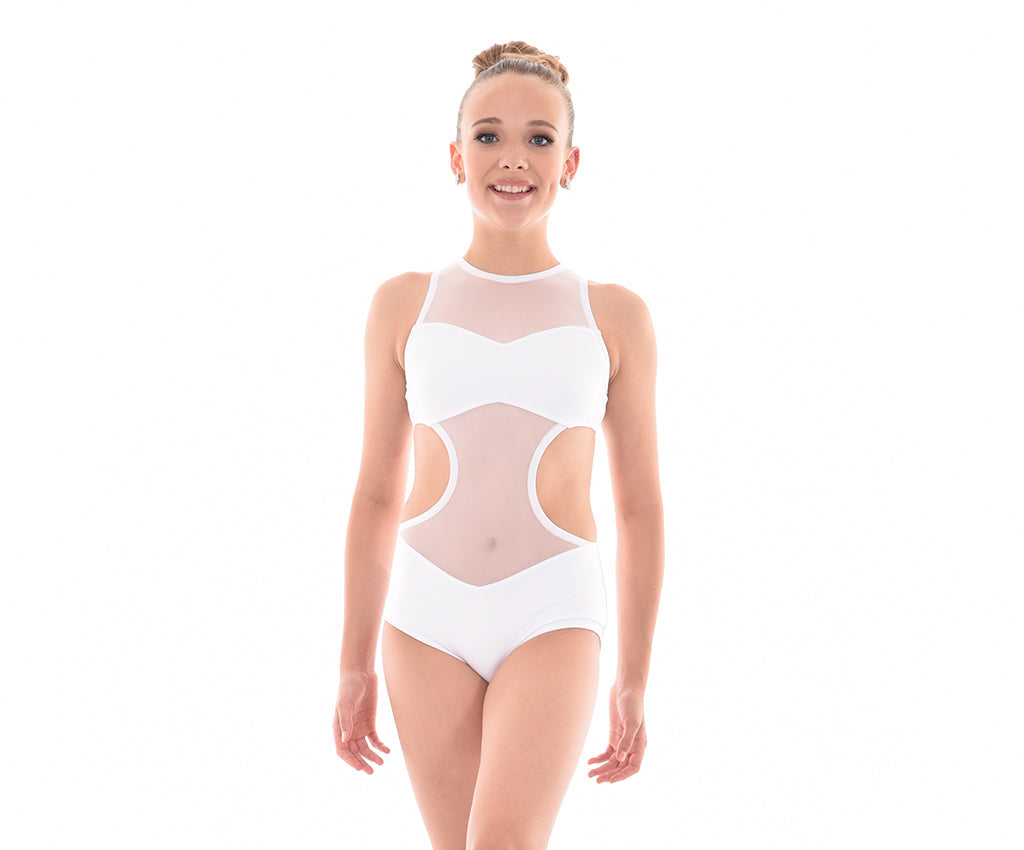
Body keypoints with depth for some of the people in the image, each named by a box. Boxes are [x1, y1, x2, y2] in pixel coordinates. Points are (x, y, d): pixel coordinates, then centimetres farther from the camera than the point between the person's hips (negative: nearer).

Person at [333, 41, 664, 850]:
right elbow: (376, 496, 10)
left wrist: (634, 681, 7)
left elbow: (640, 505, 7)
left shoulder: (615, 315, 3)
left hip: (554, 614, -2)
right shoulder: (404, 305, 5)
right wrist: (355, 665, 9)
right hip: (427, 616, 2)